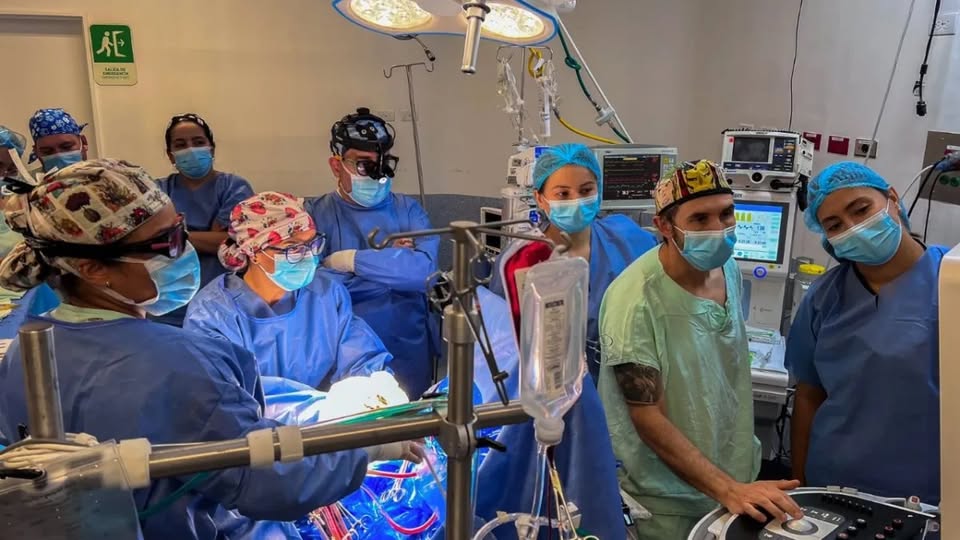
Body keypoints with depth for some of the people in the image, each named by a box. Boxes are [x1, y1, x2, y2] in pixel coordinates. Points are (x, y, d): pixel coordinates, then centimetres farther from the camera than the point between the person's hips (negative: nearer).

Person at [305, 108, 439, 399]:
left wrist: (353, 260, -12)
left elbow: (425, 269, -12)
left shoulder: (408, 209, 5)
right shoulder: (315, 214, 0)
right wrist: (390, 260, -11)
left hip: (409, 349, 2)